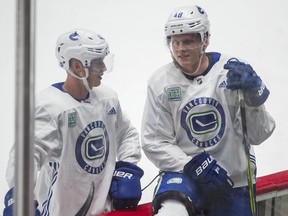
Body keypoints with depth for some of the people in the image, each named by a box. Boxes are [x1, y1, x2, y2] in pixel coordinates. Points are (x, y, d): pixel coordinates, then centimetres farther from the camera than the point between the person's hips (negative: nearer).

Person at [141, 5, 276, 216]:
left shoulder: (235, 71, -10)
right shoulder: (161, 81, -7)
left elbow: (258, 135, -9)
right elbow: (154, 143, -3)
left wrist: (253, 96, -27)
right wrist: (193, 165, -17)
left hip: (234, 179, 2)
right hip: (184, 172, -1)